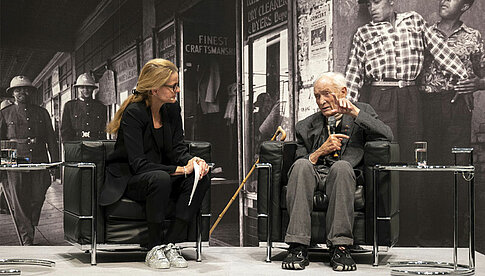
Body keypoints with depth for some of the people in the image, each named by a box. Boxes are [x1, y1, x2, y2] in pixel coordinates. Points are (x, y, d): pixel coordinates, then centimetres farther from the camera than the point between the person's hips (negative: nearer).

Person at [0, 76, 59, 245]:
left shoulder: (41, 113, 16)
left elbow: (51, 139, 15)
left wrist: (55, 163, 7)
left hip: (39, 162, 2)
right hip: (16, 163, -2)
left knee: (37, 200, 0)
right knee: (19, 203, -7)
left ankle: (30, 230, 22)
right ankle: (27, 240, -4)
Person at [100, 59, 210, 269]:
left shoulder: (172, 109, 1)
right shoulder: (134, 113, -20)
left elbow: (177, 148, 2)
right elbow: (138, 164, -26)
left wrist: (193, 161, -22)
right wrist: (181, 170, -30)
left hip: (160, 173, 7)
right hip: (128, 180, -6)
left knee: (201, 179, -20)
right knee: (161, 179, -39)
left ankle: (170, 244, -18)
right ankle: (154, 249, -24)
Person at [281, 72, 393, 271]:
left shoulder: (362, 112, 16)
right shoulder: (306, 127, 20)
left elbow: (387, 136, -3)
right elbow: (301, 161, 12)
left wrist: (354, 112, -8)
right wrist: (321, 151, -7)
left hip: (342, 177, -2)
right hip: (314, 177, 2)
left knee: (341, 166, -36)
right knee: (301, 165, -32)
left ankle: (339, 248, -36)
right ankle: (298, 247, -36)